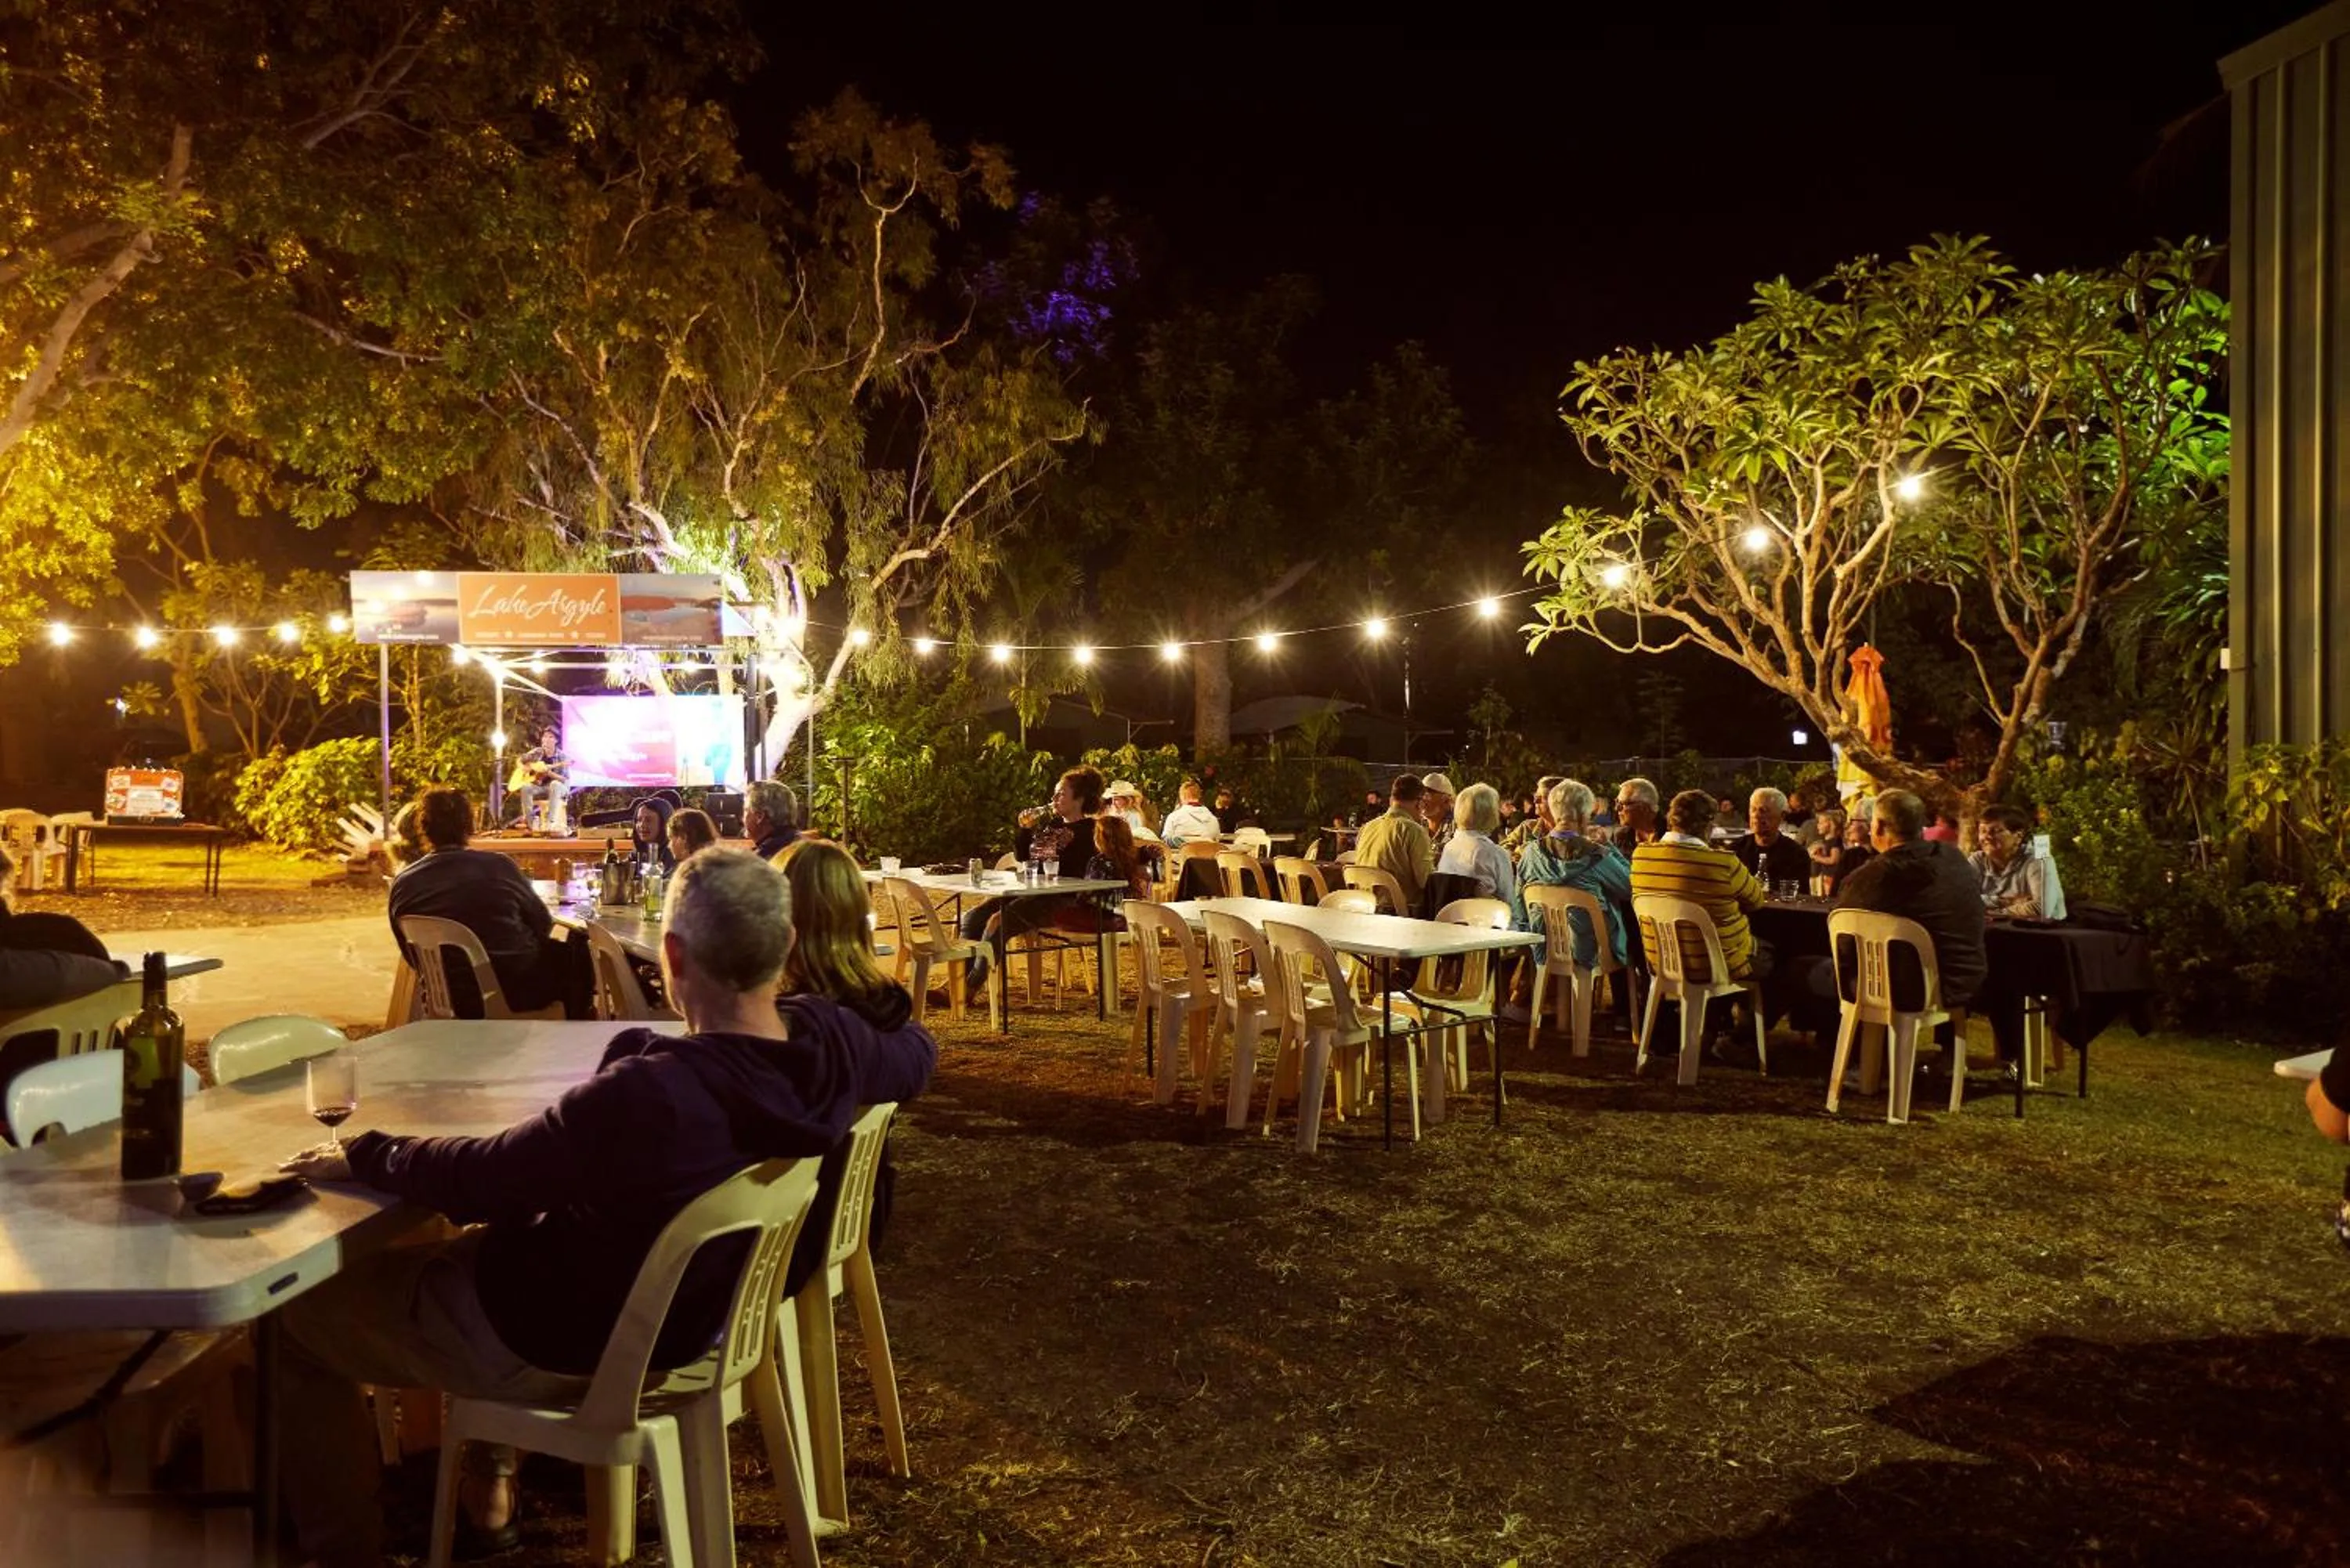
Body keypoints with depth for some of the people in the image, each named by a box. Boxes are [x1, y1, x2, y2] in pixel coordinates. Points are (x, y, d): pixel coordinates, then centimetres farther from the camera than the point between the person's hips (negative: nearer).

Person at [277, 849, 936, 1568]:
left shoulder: (649, 1095, -39)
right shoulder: (830, 1039, -19)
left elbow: (481, 1178, -24)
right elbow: (918, 1052, 4)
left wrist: (364, 1154, -7)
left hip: (566, 1344, -7)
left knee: (296, 1310, 12)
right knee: (478, 1239, 34)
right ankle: (490, 1480, 41)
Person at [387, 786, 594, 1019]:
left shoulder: (402, 884, -8)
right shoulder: (498, 867, -16)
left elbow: (414, 957, 5)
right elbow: (543, 925, -4)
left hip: (453, 1002, 4)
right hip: (515, 992, -4)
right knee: (579, 953, 24)